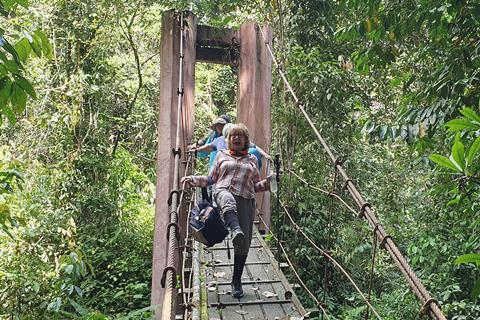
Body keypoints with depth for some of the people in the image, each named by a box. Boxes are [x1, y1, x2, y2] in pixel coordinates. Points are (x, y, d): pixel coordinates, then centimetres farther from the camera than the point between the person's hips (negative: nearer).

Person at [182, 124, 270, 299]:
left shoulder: (252, 159, 24)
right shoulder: (222, 155, 23)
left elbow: (255, 186, 23)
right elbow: (211, 179, 24)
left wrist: (266, 184, 2)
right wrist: (192, 179, 10)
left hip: (245, 199, 2)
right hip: (223, 191, -1)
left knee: (244, 244, -6)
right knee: (228, 200, -43)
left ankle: (237, 280, 9)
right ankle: (236, 230, -69)